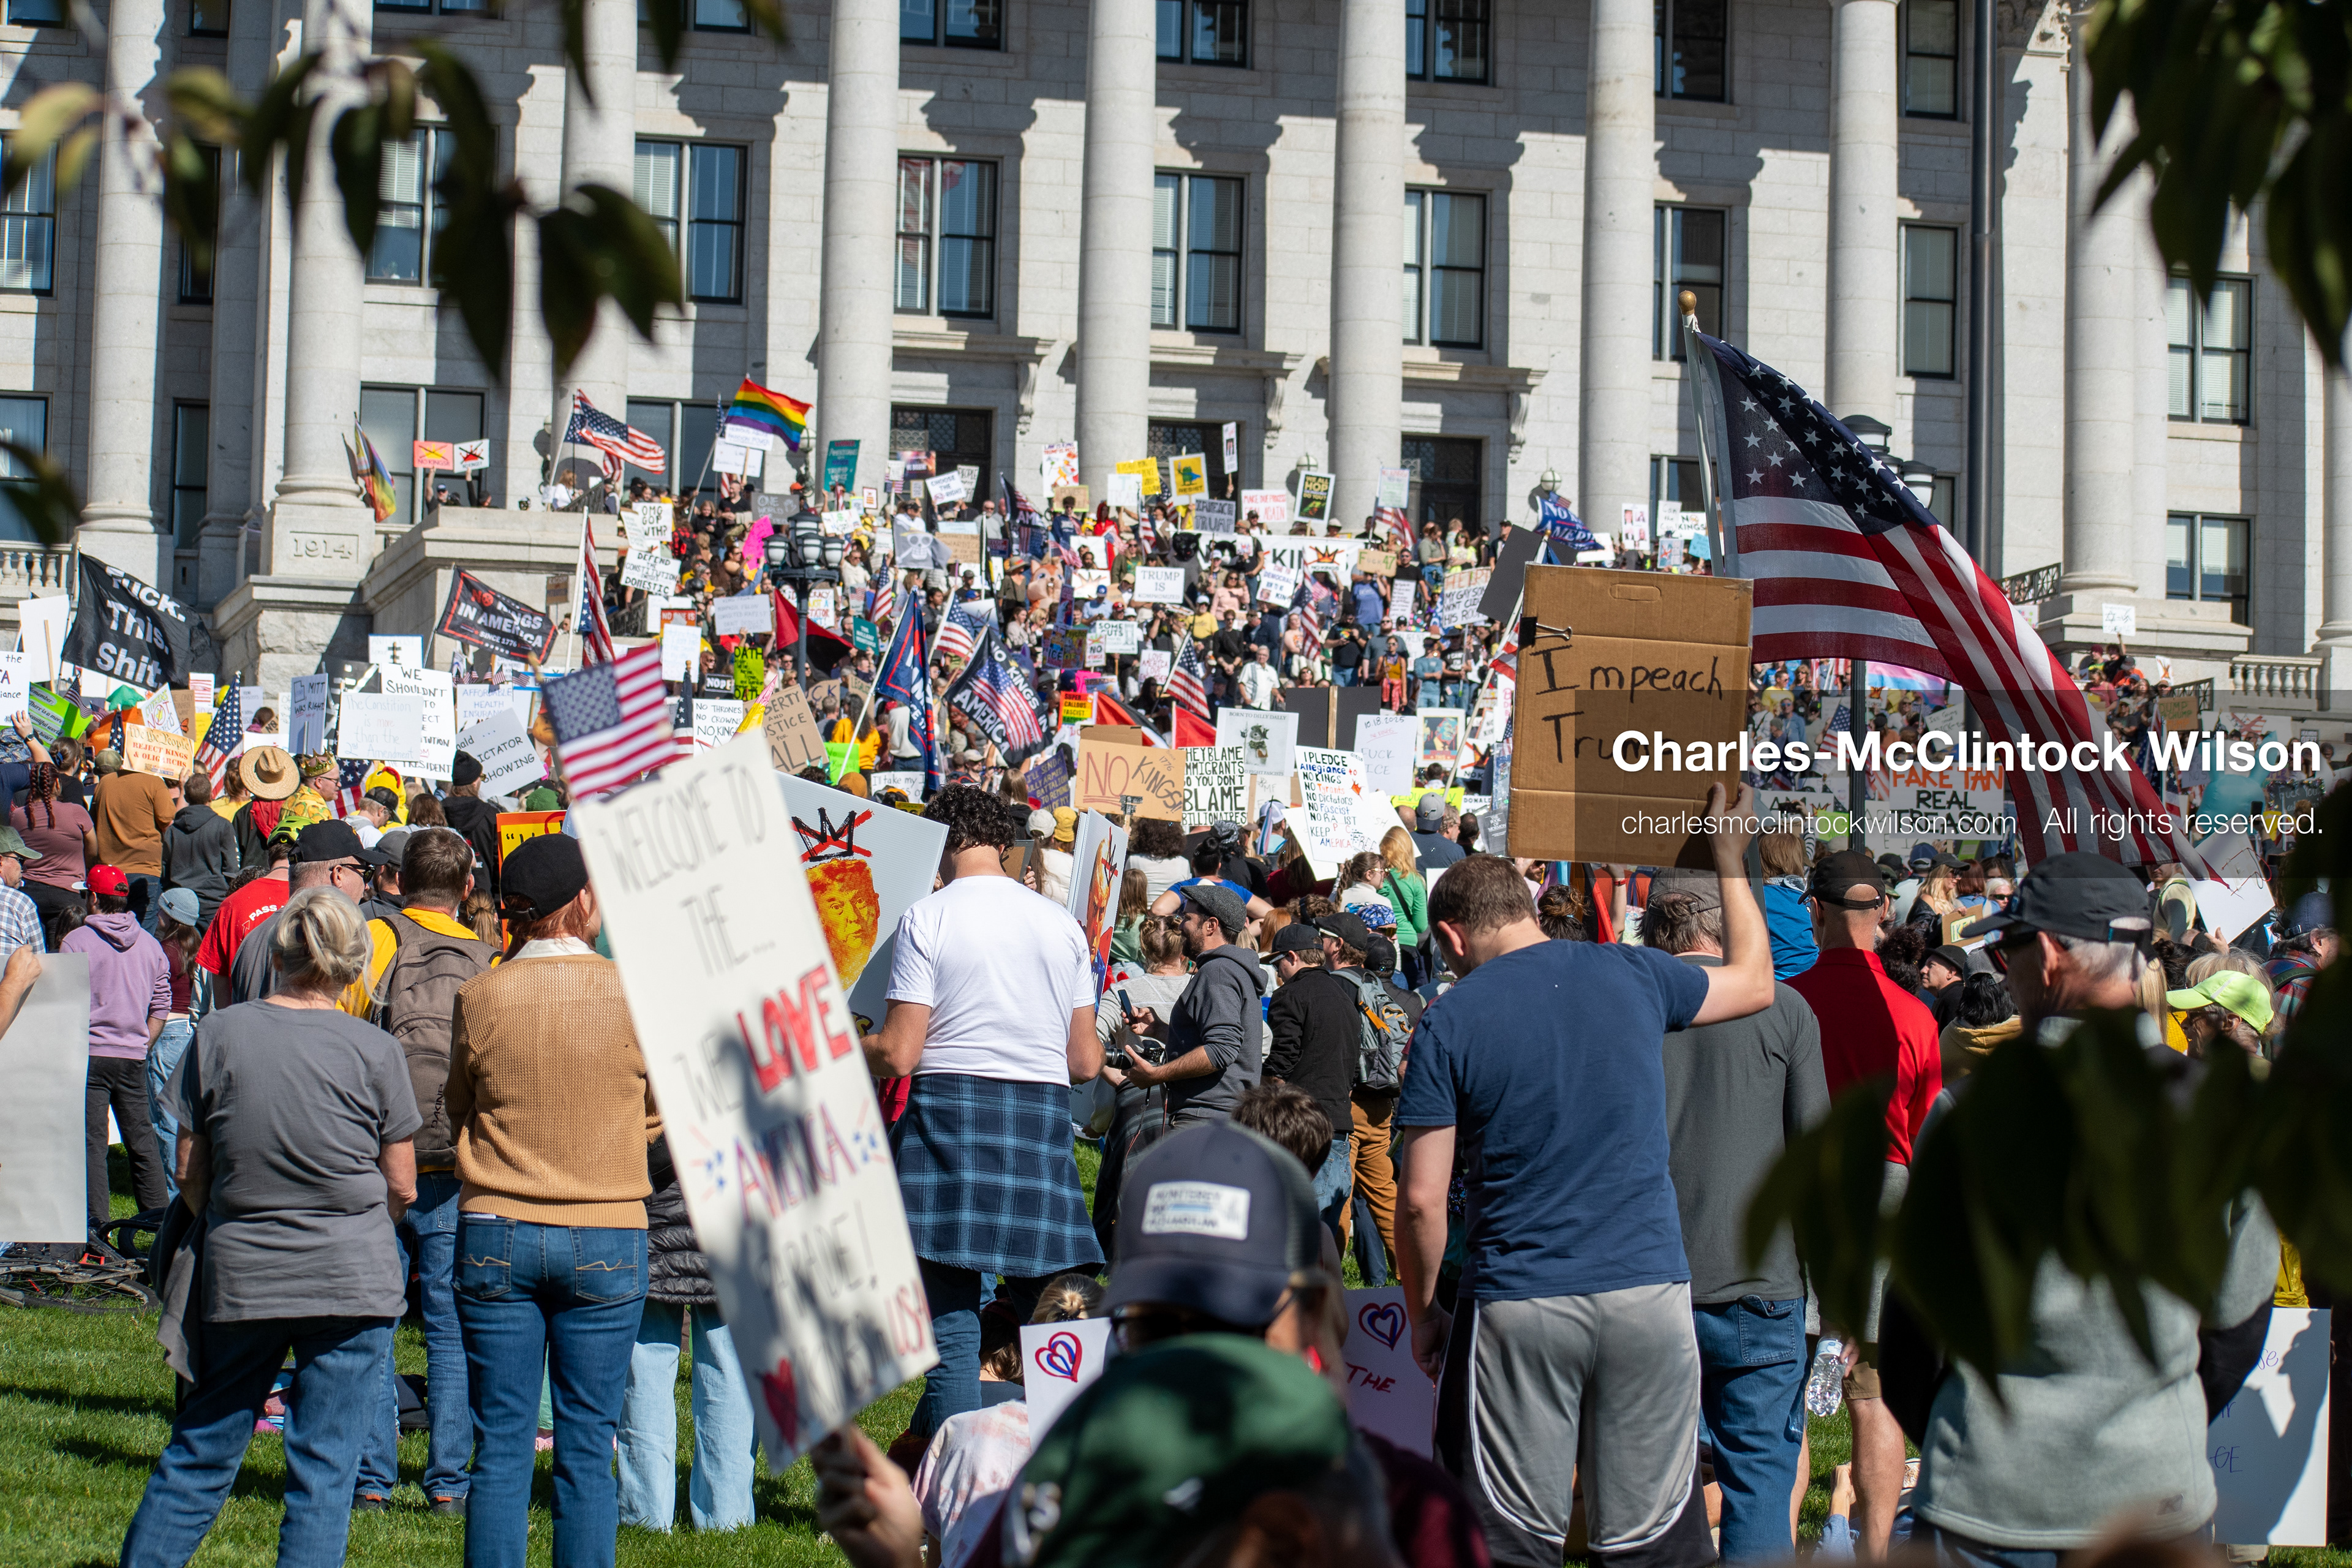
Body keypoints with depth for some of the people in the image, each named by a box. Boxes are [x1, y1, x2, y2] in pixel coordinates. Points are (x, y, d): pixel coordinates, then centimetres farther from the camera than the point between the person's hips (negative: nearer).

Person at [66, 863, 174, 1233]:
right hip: (134, 1057, 4)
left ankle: (97, 1224, -9)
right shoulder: (149, 944, 8)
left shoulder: (77, 941, -6)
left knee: (91, 1143, -4)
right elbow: (161, 1005, 11)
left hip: (90, 1054, -4)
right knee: (142, 1141, 12)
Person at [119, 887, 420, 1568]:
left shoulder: (219, 1033, -2)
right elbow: (401, 1186, 1)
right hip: (352, 1280, -2)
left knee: (199, 1455, 15)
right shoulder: (374, 1050, -5)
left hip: (238, 1276, 2)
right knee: (325, 1466, 3)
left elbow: (189, 1173, 3)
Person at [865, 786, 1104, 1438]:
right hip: (1043, 1113, 4)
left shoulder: (927, 918, -2)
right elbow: (1086, 1062, 12)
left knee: (951, 1323, -3)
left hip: (951, 1109, -4)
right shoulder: (1062, 924, 11)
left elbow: (899, 1054, -7)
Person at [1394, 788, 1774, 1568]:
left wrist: (1422, 1314, 8)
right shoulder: (1632, 975, 3)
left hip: (1517, 1308, -2)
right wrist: (1730, 860, 35)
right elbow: (1754, 981, 24)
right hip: (1650, 1291, 3)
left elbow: (1421, 1198, -6)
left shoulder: (1449, 1022, -5)